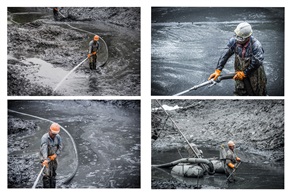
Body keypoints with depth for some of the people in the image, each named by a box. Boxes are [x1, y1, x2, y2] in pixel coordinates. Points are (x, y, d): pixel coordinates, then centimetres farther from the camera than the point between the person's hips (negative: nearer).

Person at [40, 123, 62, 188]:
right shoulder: (45, 138, -24)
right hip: (46, 157, -5)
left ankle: (53, 187, 22)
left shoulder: (58, 137, -6)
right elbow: (44, 149, -37)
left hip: (53, 157, 5)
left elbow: (60, 147, -2)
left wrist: (55, 155, -19)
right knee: (47, 174, -11)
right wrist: (45, 159, -49)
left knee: (53, 174, 12)